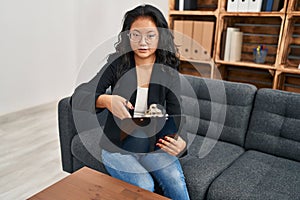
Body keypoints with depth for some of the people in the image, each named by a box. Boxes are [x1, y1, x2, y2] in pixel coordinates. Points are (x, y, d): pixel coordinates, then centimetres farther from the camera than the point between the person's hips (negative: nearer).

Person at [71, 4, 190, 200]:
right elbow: (78, 97, -17)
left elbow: (174, 118, -5)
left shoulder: (169, 73, -4)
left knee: (176, 183, -24)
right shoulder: (117, 64, -9)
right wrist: (106, 100, -39)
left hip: (153, 145, 2)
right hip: (118, 147, -1)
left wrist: (180, 143, -28)